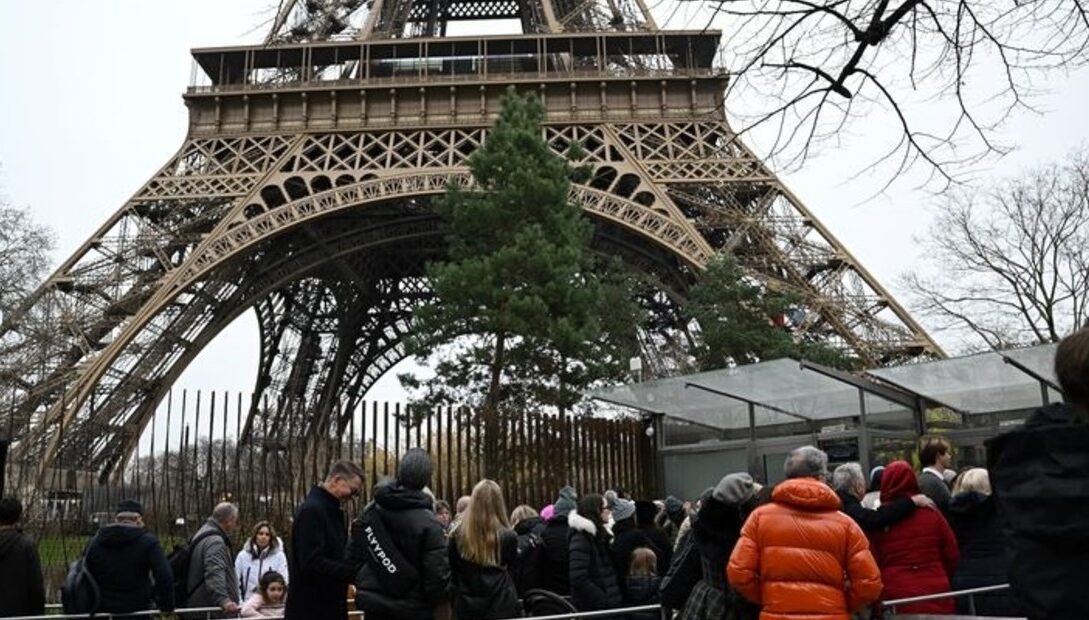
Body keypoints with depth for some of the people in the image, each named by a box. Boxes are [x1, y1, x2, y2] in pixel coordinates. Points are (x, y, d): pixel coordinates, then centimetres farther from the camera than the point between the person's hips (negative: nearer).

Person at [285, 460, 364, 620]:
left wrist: (354, 567, 3)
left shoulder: (331, 510, 14)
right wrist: (353, 572, -23)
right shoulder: (311, 509, -17)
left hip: (330, 606, 10)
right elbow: (312, 563, -25)